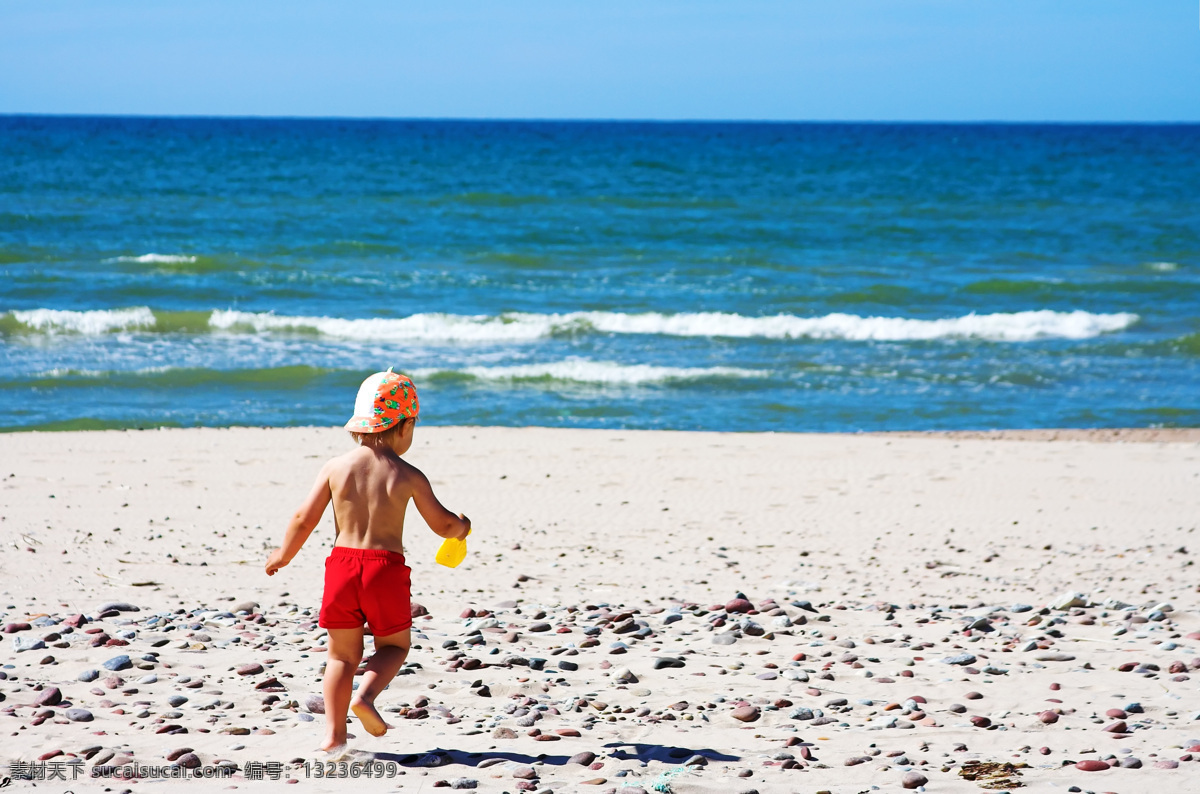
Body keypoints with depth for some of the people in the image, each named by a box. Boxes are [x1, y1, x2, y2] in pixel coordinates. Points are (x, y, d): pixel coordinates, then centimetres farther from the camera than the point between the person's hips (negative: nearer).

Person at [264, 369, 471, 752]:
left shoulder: (336, 467, 2)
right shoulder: (408, 476, -2)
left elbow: (304, 520, 2)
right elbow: (442, 524, 7)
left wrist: (283, 555, 19)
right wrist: (462, 527, 31)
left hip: (342, 564, 2)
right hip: (386, 567, -2)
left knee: (343, 653, 13)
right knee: (394, 645, 18)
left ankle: (334, 733, 5)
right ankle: (365, 695, -9)